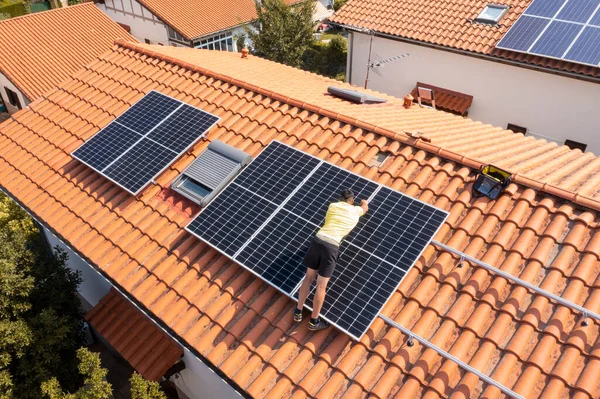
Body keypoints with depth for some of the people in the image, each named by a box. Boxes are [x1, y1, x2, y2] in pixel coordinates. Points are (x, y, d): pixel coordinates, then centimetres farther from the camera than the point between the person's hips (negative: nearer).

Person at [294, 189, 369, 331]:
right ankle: (314, 321, 15)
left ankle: (298, 312, 25)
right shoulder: (355, 210, 14)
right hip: (331, 246, -3)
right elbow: (365, 207, 39)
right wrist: (364, 202, 62)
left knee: (309, 277, 17)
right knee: (321, 285, 4)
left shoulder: (332, 206, 16)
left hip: (318, 240, 3)